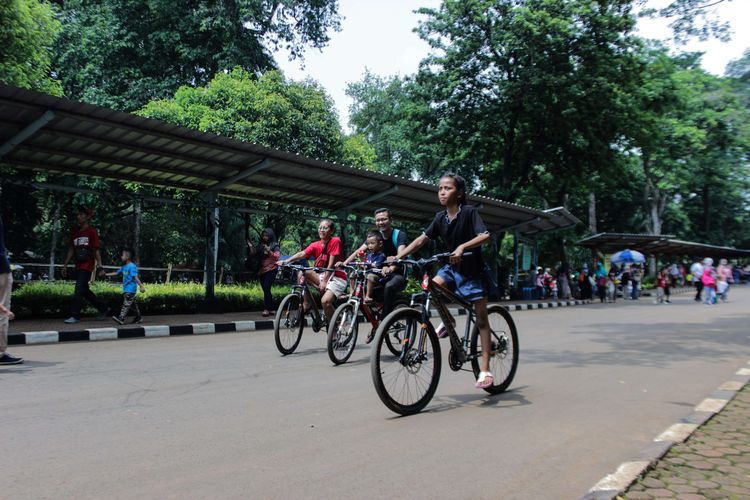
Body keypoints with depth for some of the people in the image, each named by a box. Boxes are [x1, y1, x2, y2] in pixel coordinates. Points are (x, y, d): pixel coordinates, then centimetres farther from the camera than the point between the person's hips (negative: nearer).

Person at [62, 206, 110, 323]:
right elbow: (71, 250, 16)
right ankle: (104, 309, 24)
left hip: (87, 265, -7)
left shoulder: (92, 231, -5)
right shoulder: (75, 232, 12)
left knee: (79, 290, -11)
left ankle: (75, 316, -7)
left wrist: (99, 264, -13)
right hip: (78, 265, 7)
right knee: (84, 291, 12)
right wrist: (65, 265, 14)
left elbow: (96, 250, -7)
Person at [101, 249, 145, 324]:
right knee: (132, 304, 14)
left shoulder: (132, 266, -14)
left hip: (131, 289, -9)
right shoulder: (124, 267, 14)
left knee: (126, 304, -10)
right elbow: (116, 273, 21)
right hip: (126, 289, 9)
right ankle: (138, 317, 23)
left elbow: (136, 277, -21)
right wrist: (106, 274, 20)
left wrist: (141, 286, -25)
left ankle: (121, 318, -14)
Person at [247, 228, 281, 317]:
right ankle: (270, 309, 14)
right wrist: (250, 247, 1)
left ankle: (266, 309, -14)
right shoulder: (260, 245, 14)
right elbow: (253, 254, 13)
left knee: (266, 288, -16)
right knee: (266, 290, 7)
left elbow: (277, 256, -10)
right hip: (262, 270, 6)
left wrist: (269, 251, -22)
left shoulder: (275, 245, 0)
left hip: (271, 269, -6)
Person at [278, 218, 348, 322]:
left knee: (325, 301, -28)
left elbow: (331, 263, -17)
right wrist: (286, 261, -29)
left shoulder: (335, 241, -13)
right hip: (323, 275, 6)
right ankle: (304, 307, -4)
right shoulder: (316, 245, 2)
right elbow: (302, 253, -13)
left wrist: (324, 281, -21)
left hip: (337, 277, -6)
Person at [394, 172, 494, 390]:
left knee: (481, 319, -2)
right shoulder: (440, 217, -1)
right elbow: (422, 239, -3)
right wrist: (398, 256, -13)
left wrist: (462, 247, -45)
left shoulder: (469, 211, -17)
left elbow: (485, 235, -30)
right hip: (452, 266, 5)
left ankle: (485, 370, 0)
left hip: (472, 269, -5)